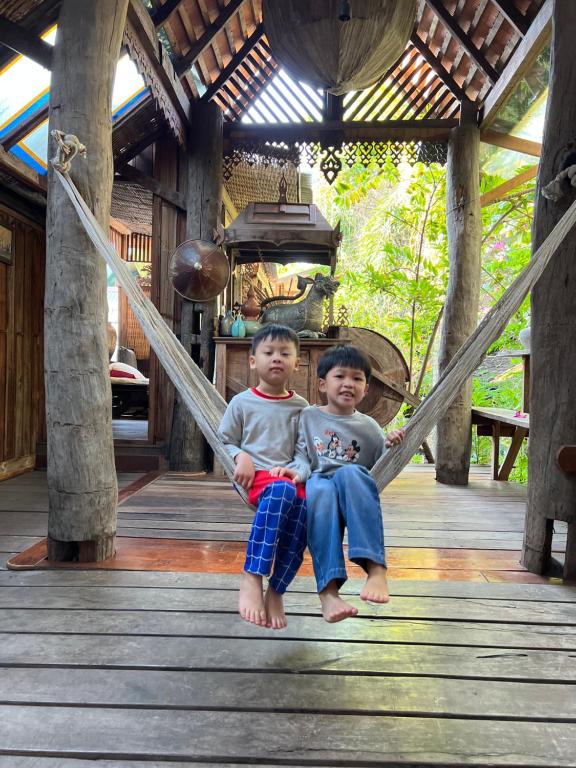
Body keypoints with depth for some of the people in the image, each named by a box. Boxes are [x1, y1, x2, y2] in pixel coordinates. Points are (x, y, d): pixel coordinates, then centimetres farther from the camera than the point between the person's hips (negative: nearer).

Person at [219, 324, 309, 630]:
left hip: (289, 477, 3)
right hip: (256, 475, -2)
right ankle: (252, 578, -38)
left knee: (304, 507, -33)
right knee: (281, 491, -39)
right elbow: (225, 442, 12)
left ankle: (276, 591, -20)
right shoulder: (242, 402, 8)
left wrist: (298, 470, -12)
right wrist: (240, 457, -10)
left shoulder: (300, 406, 13)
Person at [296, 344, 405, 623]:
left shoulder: (368, 427, 18)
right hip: (316, 486, 0)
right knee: (320, 489, -39)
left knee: (350, 472, -37)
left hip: (353, 495, 1)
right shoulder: (308, 416, 16)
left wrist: (391, 448, -3)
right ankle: (328, 589, -49)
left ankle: (375, 568, -45)